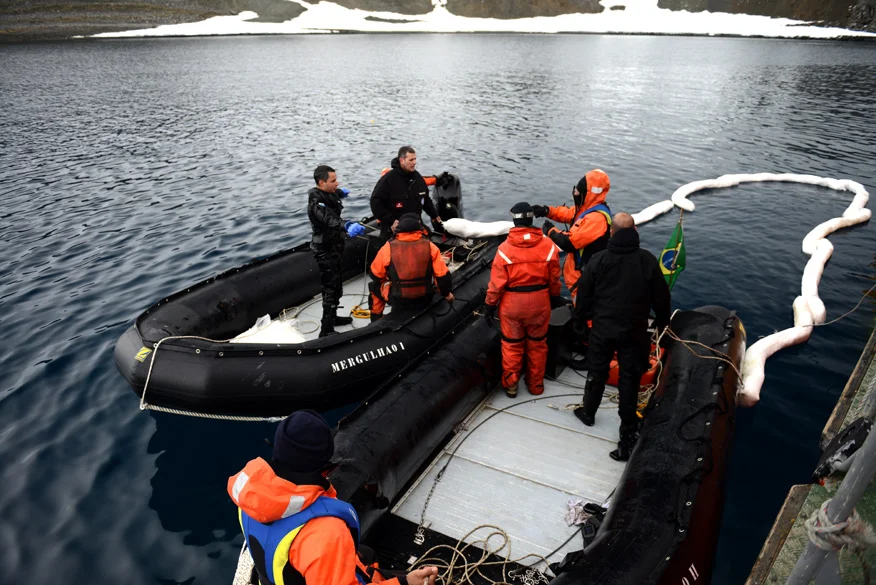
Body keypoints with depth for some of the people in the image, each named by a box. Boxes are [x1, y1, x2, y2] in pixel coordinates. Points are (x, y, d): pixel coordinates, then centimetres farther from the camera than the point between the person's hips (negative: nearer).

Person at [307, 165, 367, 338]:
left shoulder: (329, 194, 3)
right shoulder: (316, 202, -26)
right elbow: (330, 221, -44)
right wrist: (348, 228, -61)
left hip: (333, 248, 10)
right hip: (325, 251, -10)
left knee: (337, 285, 22)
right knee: (330, 288, -9)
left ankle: (332, 317, 39)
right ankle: (326, 330, -4)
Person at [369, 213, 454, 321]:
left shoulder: (388, 247, -11)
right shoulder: (430, 246, -9)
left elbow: (375, 275, 2)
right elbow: (443, 275, -6)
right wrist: (447, 293, 14)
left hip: (397, 301, -2)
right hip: (424, 300, 2)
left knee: (375, 286, 27)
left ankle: (376, 320, 32)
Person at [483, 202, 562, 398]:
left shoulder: (505, 248, -16)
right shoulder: (548, 245, -9)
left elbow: (497, 282, -12)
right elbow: (554, 277, 1)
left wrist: (490, 304, 0)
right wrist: (555, 297, 17)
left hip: (512, 304, -2)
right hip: (540, 303, 2)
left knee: (511, 345, 15)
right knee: (537, 344, 18)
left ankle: (510, 384, 25)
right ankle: (536, 384, 30)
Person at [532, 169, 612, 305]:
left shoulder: (596, 218, -29)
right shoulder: (588, 208, 3)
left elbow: (570, 243, -30)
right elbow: (568, 213, 19)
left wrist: (551, 230, -13)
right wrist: (547, 211, 2)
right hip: (578, 271, 10)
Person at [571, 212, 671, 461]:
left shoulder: (598, 260, -11)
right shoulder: (648, 260, -10)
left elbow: (584, 294, -3)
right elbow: (661, 296, 0)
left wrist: (580, 321, 12)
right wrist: (662, 323, 16)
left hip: (602, 329, 0)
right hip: (634, 331, 0)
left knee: (597, 372, 18)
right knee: (629, 378, 7)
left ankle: (588, 412, 37)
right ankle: (628, 430, 10)